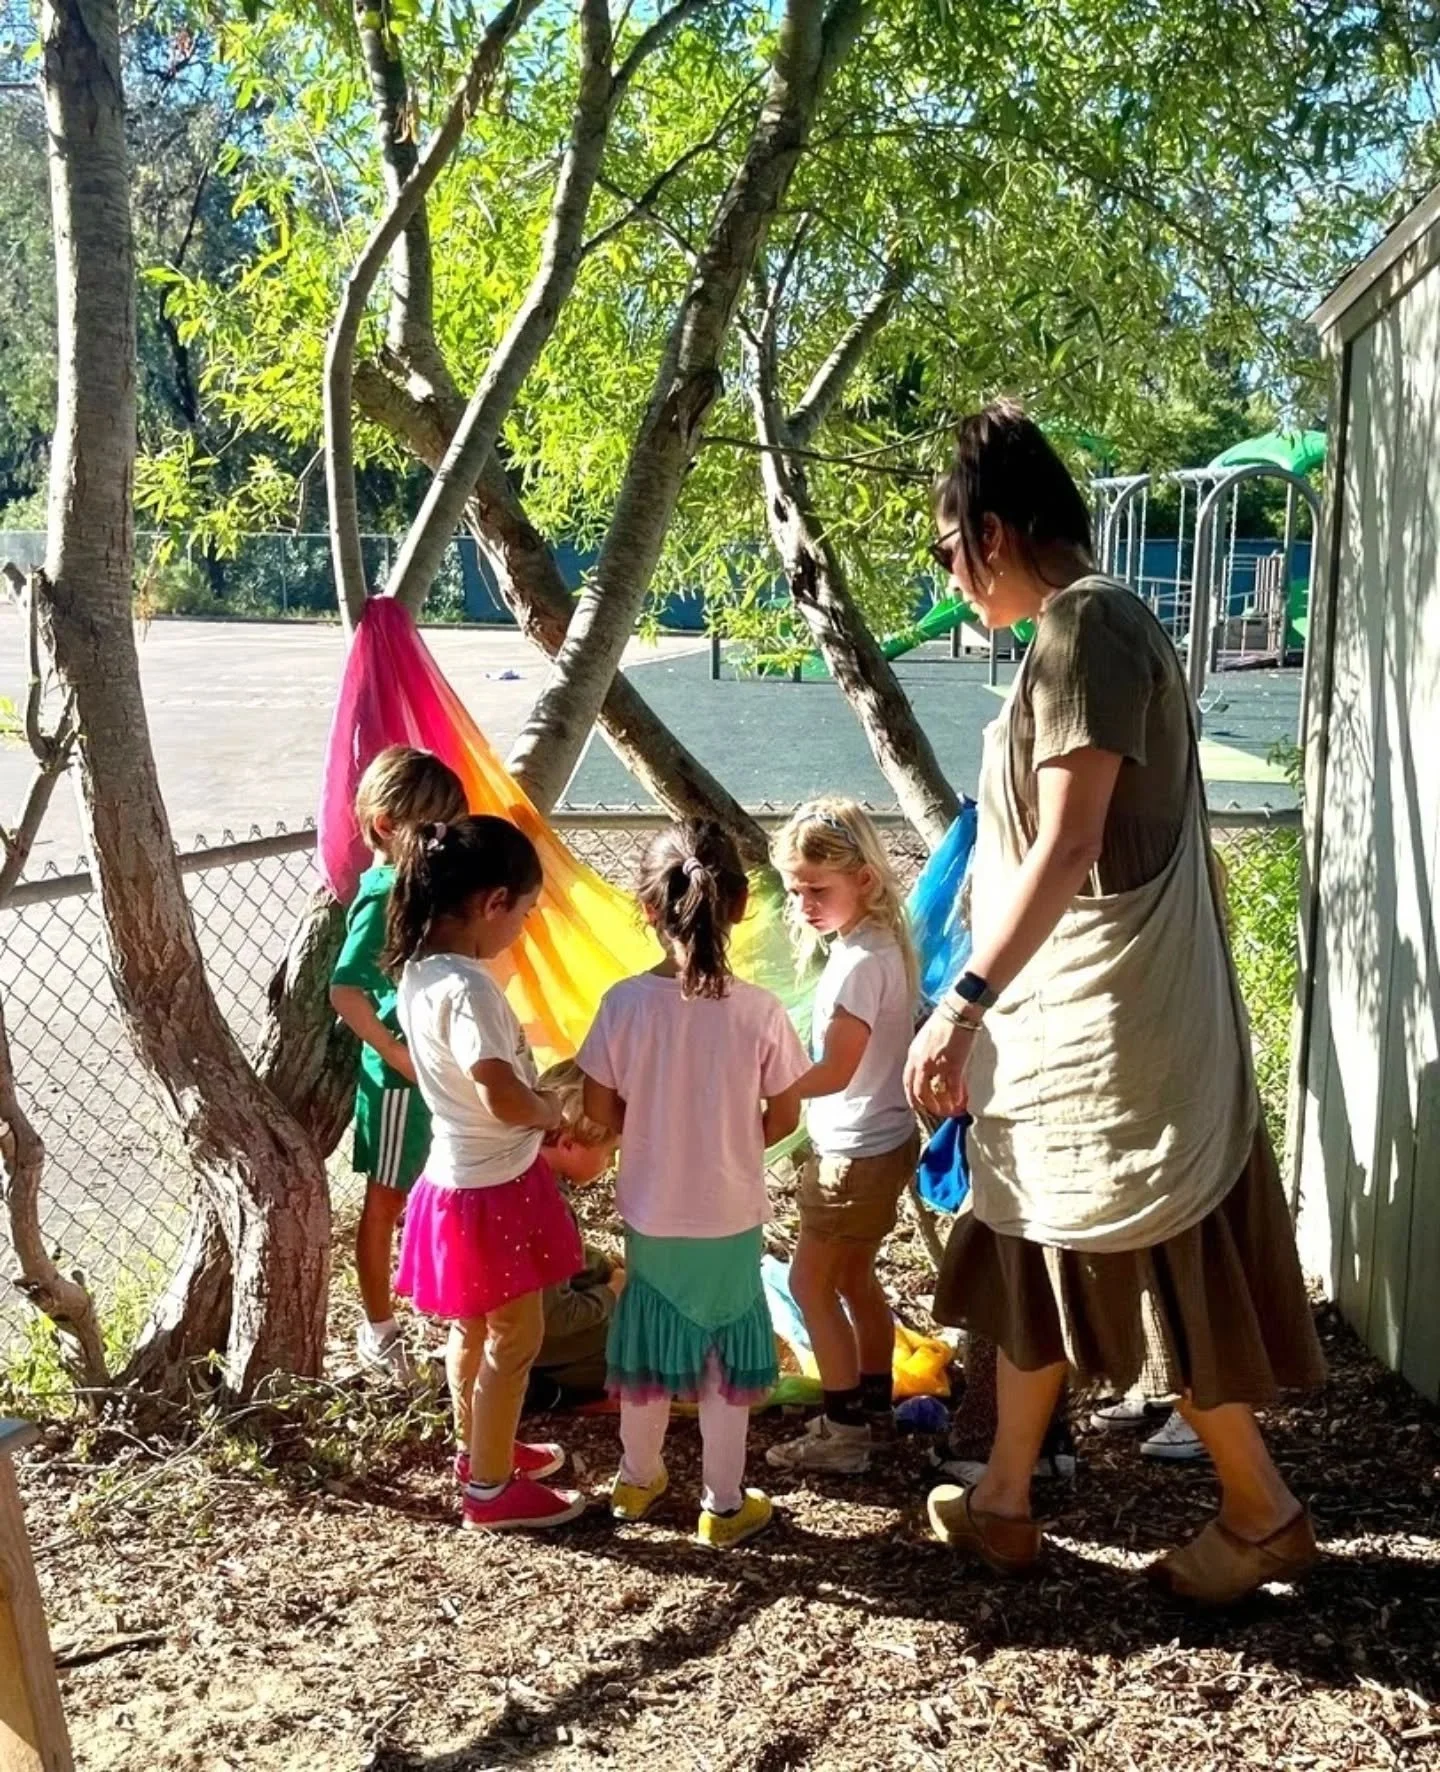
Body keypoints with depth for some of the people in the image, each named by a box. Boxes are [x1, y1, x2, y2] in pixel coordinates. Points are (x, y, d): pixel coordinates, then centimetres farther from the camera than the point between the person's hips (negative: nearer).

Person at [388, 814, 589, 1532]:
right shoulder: (466, 988, -28)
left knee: (473, 1328, 25)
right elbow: (506, 1100, -32)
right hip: (494, 1186, -9)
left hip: (460, 1177, 9)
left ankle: (478, 1449, 43)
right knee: (515, 1339, 8)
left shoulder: (417, 972, 1)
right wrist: (553, 1112, -12)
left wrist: (535, 1097, 1)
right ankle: (491, 1490, 20)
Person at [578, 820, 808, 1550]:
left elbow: (600, 1111, -7)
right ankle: (724, 1504, 27)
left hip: (651, 1212, 1)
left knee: (649, 1343, 21)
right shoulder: (759, 1010, -17)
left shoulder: (626, 1003, -16)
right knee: (725, 1355, 15)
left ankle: (638, 1478, 40)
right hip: (732, 1216, -1)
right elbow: (783, 1118, -7)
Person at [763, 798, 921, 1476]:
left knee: (811, 1283, 2)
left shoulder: (859, 962, -24)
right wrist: (778, 1073, 7)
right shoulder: (881, 944, 5)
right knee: (854, 1277, 20)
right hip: (882, 1140, 10)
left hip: (857, 1152, -10)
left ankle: (844, 1429, 9)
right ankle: (875, 1406, 32)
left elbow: (836, 1071, -24)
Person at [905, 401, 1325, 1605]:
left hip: (1112, 1022, -10)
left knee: (1158, 1273, 2)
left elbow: (1070, 843, -23)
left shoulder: (1084, 623, -15)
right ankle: (1004, 1501, 26)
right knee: (1032, 1258, 15)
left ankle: (1265, 1516, 19)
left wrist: (965, 1000, -25)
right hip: (1068, 1016, 10)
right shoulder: (1085, 627, 14)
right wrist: (989, 1002, 23)